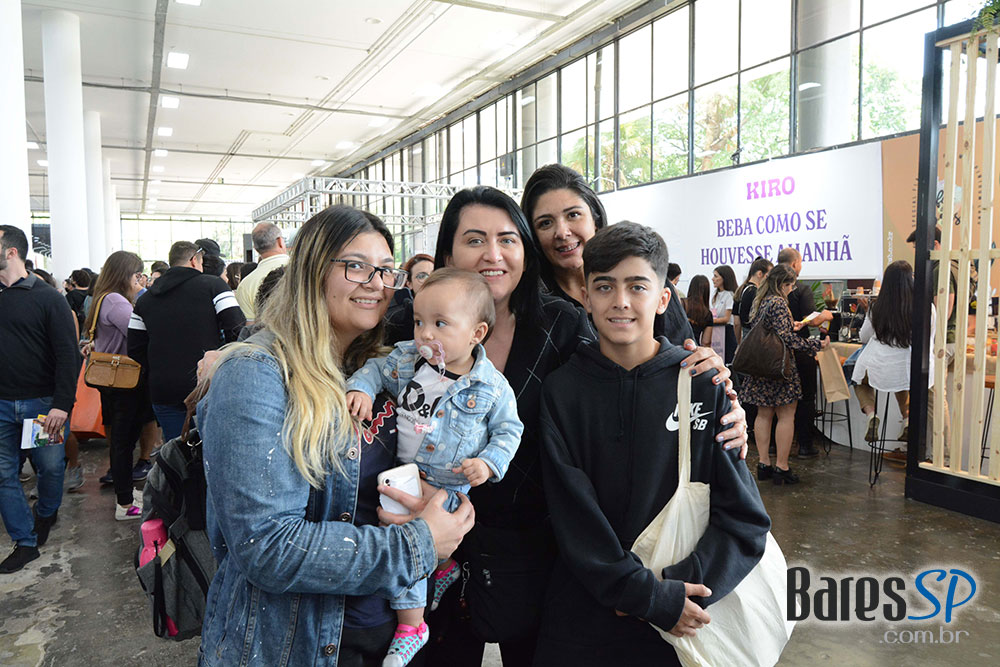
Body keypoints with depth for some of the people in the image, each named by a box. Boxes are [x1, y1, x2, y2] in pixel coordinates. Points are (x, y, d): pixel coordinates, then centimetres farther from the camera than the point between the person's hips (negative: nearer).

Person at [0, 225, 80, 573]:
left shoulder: (48, 298, -5)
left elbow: (68, 354, -9)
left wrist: (62, 403, -17)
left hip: (41, 403, -3)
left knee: (50, 467, 8)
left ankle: (46, 514, 37)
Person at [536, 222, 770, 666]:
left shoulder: (705, 384, -6)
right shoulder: (561, 391, -7)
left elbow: (745, 516, -5)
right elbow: (573, 518, -11)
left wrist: (678, 583, -15)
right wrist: (648, 595, -18)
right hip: (584, 612, 0)